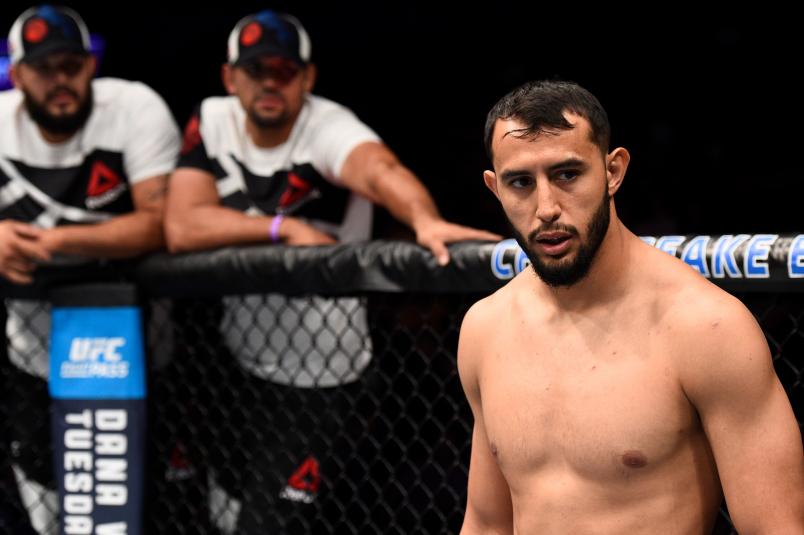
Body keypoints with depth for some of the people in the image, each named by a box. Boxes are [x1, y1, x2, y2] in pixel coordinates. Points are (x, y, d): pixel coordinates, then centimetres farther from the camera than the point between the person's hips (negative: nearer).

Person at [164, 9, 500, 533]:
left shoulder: (329, 129, -20)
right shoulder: (212, 122, -5)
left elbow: (379, 169, -43)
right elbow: (181, 228, -17)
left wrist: (425, 220, -64)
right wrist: (285, 227, -26)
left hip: (318, 377, -4)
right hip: (237, 356, 4)